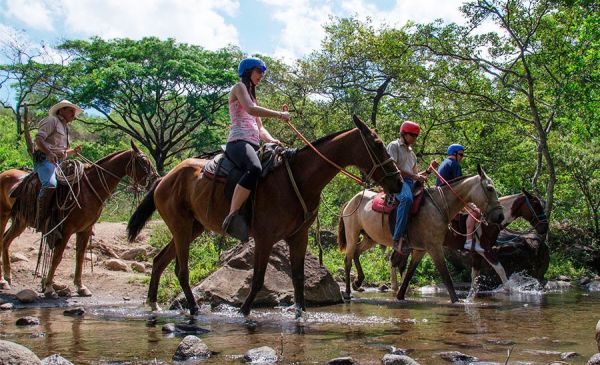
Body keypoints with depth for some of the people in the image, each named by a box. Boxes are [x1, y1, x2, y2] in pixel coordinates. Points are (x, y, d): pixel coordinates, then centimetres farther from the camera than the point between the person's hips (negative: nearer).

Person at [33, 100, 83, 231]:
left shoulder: (65, 128, 31)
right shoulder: (52, 121, 2)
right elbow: (38, 139, -12)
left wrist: (74, 151, 14)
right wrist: (49, 153, -28)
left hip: (59, 162, 10)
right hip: (45, 159, -10)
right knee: (50, 184, -33)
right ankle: (40, 221, -32)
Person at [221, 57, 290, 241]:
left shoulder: (252, 94, 33)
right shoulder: (239, 87, 7)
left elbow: (260, 128, 26)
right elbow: (250, 109, -14)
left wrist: (271, 140, 6)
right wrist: (279, 115, -9)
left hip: (253, 144, 10)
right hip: (239, 141, -10)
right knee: (255, 169, -39)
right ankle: (232, 217, -43)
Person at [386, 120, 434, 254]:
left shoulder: (411, 152, 30)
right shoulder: (394, 146, 5)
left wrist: (428, 171, 8)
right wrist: (414, 176, -15)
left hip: (411, 183, 9)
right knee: (407, 198, -40)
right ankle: (398, 238, -43)